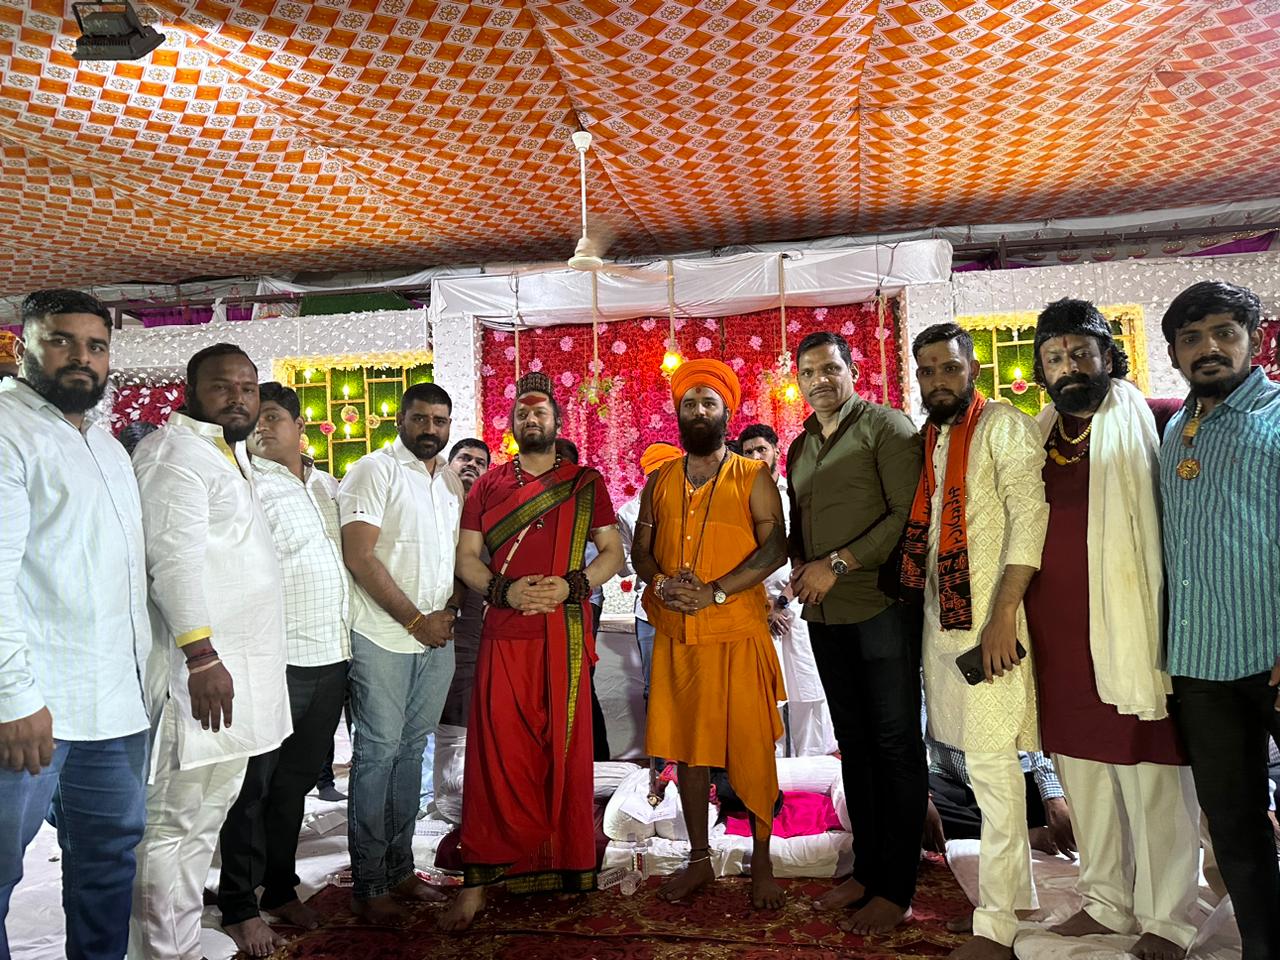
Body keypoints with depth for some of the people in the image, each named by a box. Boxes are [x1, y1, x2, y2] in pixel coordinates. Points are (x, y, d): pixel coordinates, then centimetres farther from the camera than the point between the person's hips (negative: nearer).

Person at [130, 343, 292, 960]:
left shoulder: (230, 455, 20)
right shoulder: (175, 451, -10)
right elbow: (174, 557, -21)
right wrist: (201, 655, -25)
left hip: (238, 668, 10)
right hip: (202, 670, -10)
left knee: (205, 819, 16)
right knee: (175, 822, -2)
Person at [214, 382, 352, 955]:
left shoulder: (328, 485, 14)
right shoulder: (248, 485, -6)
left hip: (332, 656, 6)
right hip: (278, 661, -6)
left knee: (296, 781, 17)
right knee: (254, 785, 4)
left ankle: (281, 889, 31)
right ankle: (239, 908, 18)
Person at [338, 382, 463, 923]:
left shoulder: (451, 482, 13)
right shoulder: (375, 470, -7)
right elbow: (359, 556, -14)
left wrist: (449, 611, -2)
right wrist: (416, 620, -13)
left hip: (437, 636, 6)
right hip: (384, 638, -6)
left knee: (410, 751, 13)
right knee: (377, 754, 0)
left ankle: (400, 870, 24)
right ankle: (368, 886, 12)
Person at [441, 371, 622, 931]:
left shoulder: (586, 482, 8)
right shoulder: (488, 484, 11)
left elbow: (612, 552, 6)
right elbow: (466, 556, 8)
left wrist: (571, 585, -12)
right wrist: (504, 589, -10)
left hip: (566, 634, 0)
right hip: (503, 634, 1)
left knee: (566, 751, 5)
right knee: (496, 754, 0)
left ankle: (566, 867, 21)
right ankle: (478, 880, 8)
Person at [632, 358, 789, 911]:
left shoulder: (753, 478, 1)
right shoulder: (659, 482, 12)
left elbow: (775, 547, -8)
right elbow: (640, 548, 12)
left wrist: (714, 591, -18)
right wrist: (661, 583, -10)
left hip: (738, 634, -3)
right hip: (675, 636, 4)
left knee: (750, 746, 2)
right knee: (686, 746, 11)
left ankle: (762, 861, 19)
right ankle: (699, 859, 25)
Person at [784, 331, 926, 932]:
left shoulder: (886, 426, -5)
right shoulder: (799, 449, 16)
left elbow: (908, 515, -14)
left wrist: (839, 563, -16)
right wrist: (799, 565, 4)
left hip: (881, 606, -7)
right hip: (825, 613, 7)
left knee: (895, 744, 0)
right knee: (853, 741, 13)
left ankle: (895, 889, 10)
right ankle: (866, 870, 24)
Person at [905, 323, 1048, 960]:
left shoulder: (1002, 425, -6)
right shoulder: (928, 439, 15)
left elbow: (1029, 517, -15)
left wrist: (1003, 615, -20)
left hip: (988, 617, -7)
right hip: (939, 615, 7)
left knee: (991, 763, -3)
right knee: (982, 759, 15)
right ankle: (1016, 893, 31)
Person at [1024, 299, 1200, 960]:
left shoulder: (1144, 423, -3)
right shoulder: (1040, 437, 11)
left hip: (1127, 629, -5)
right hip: (1057, 635, 5)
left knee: (1150, 776, 4)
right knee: (1081, 772, 14)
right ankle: (1106, 901, 31)